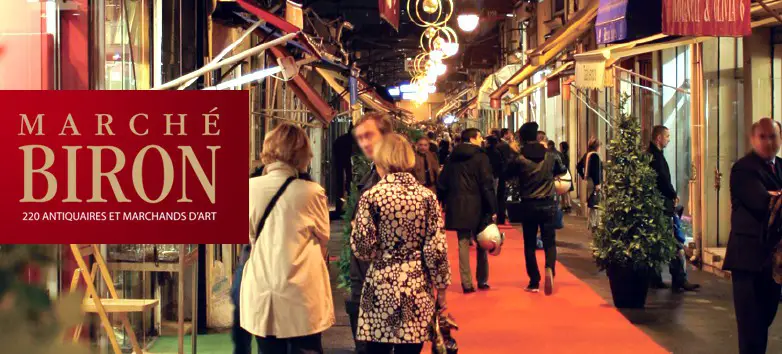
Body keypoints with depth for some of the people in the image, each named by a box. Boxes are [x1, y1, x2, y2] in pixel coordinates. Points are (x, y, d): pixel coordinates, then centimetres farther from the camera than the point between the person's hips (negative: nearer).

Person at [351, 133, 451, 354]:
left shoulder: (371, 197, -5)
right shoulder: (427, 196, -1)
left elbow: (361, 248, -7)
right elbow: (436, 249, -3)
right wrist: (441, 289, 6)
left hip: (380, 286, -1)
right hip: (416, 288, 1)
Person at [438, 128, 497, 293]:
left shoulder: (453, 158, 9)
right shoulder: (480, 157, -7)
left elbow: (442, 183, 10)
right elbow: (487, 185, -12)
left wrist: (444, 202, 19)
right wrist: (492, 208, -9)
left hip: (457, 207, 4)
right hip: (477, 207, -4)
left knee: (463, 243, 4)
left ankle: (467, 283, 1)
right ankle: (482, 281, 15)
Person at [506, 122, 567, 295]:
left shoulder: (519, 159, -10)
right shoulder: (550, 156, -2)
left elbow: (508, 174, 6)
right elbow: (562, 170, 16)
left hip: (528, 206, -1)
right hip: (548, 204, 1)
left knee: (530, 244, 9)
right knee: (549, 241, 6)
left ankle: (534, 282, 10)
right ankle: (549, 269, -22)